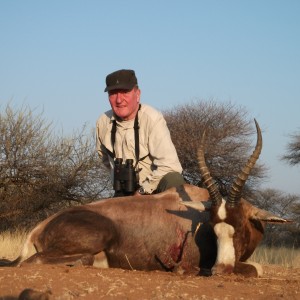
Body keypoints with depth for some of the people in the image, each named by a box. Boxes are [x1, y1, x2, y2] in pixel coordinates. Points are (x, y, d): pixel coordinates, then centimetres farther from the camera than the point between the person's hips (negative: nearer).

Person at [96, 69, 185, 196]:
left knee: (173, 179, -35)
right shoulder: (103, 123, -1)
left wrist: (143, 190, -18)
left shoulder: (152, 119, -18)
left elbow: (170, 166, -25)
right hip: (123, 193, 5)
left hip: (153, 187, -5)